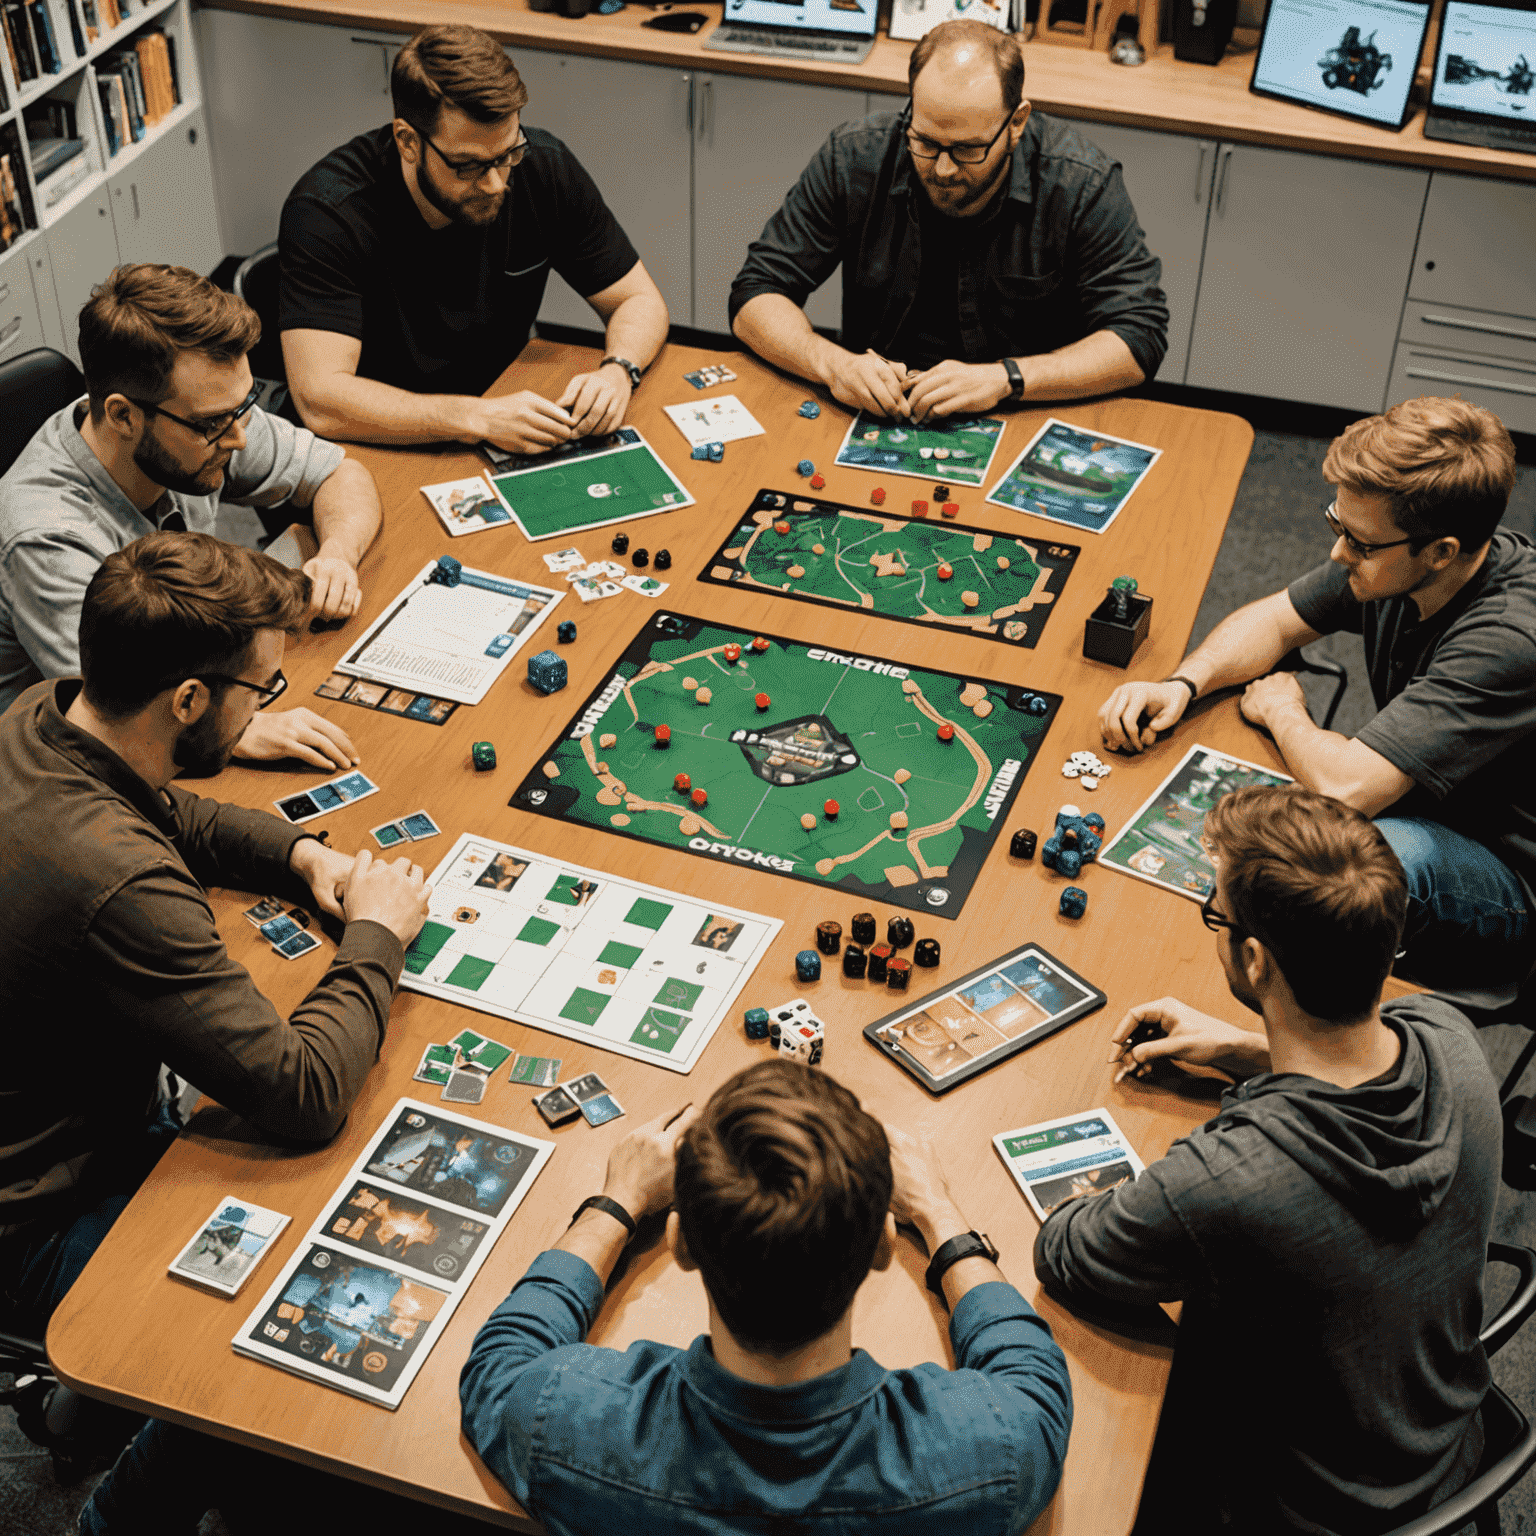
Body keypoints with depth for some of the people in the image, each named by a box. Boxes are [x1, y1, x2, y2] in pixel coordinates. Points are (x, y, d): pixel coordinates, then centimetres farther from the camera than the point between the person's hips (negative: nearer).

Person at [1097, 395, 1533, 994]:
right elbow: (1276, 619, 7)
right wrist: (1182, 684, -13)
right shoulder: (1391, 562, -11)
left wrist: (1283, 710, -16)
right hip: (1415, 812, 7)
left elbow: (1342, 787, -39)